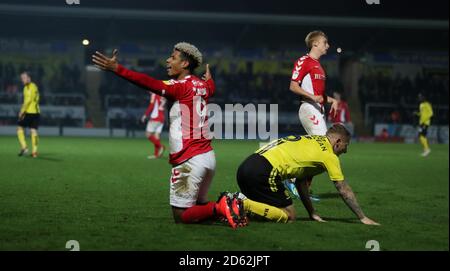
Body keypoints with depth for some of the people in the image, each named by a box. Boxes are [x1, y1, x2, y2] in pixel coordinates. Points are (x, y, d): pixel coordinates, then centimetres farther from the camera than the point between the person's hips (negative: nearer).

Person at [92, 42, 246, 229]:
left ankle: (219, 208, -16)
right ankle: (228, 205, -1)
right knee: (197, 206, 21)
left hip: (189, 161, -8)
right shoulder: (202, 86, 12)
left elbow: (151, 84, -24)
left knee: (181, 217, 0)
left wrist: (117, 69, -29)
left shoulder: (180, 86, -10)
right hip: (208, 156, 8)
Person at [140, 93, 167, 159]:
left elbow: (151, 106, -13)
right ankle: (156, 154, 0)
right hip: (162, 119, 8)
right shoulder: (162, 96, 17)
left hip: (155, 118, -8)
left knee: (148, 134, -5)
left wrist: (145, 115, -7)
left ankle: (160, 146, -17)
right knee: (156, 135, 5)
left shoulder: (154, 94, -7)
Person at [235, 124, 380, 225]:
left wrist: (312, 213, 28)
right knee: (288, 217, -1)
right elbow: (344, 190, 5)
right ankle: (243, 205, -16)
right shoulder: (328, 155, 2)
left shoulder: (310, 140, 26)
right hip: (264, 172, -9)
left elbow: (301, 182, 29)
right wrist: (363, 218, 13)